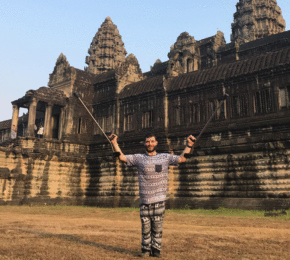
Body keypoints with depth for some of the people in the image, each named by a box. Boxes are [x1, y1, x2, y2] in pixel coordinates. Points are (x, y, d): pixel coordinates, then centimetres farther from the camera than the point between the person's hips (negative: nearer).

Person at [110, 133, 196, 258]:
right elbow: (122, 157, 9)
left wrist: (189, 145, 5)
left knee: (157, 227, 4)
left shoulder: (165, 157, 9)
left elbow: (182, 159, 12)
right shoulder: (139, 158, 8)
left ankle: (156, 249, 18)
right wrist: (115, 143, 4)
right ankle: (146, 249, 21)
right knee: (145, 227, 6)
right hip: (144, 200, 0)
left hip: (159, 200, 0)